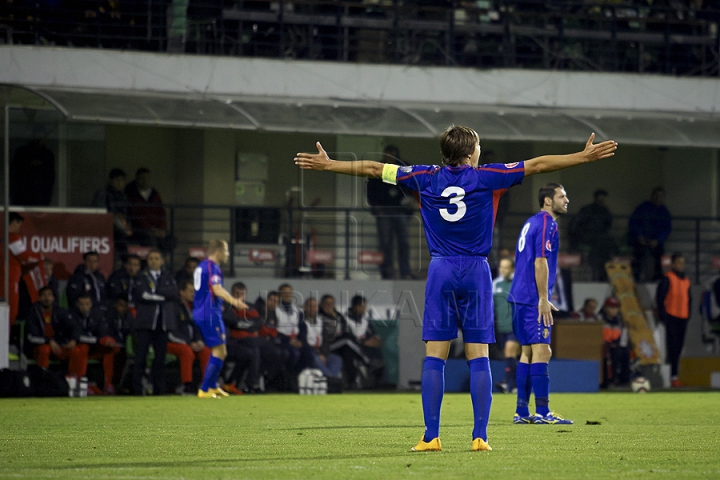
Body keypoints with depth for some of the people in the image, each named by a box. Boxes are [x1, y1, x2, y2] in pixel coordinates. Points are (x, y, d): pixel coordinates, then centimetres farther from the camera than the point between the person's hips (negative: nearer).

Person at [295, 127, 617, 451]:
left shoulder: (426, 178, 5)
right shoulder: (486, 178, -1)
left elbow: (373, 169, 11)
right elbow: (538, 165, 3)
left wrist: (326, 164, 21)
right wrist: (586, 156, 9)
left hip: (440, 270, 1)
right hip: (476, 270, -1)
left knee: (434, 356, 1)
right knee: (478, 356, 0)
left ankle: (431, 437, -4)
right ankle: (480, 437, -5)